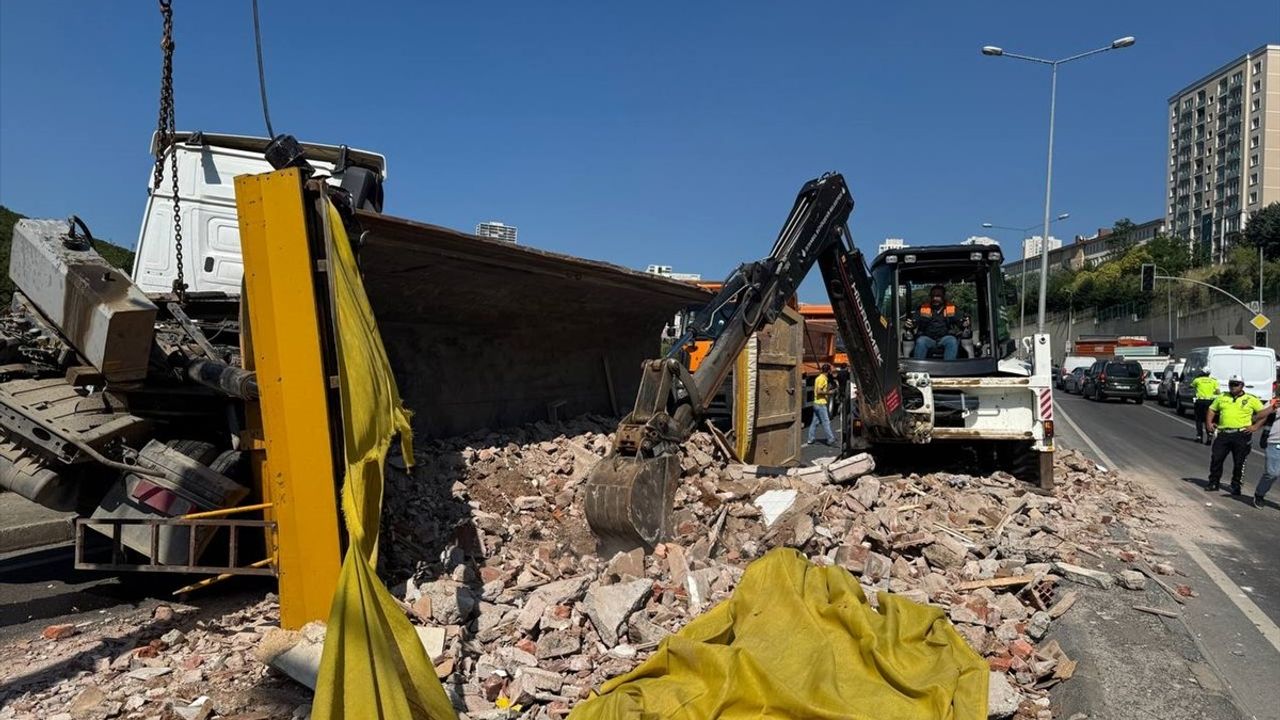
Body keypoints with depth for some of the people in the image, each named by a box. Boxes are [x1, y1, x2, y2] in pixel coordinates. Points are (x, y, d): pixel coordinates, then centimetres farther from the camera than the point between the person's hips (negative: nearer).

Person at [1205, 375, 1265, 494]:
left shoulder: (1251, 400, 3)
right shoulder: (1221, 398, 12)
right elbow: (1212, 410, 21)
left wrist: (1255, 426, -7)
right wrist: (1209, 423, 7)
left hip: (1242, 435, -3)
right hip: (1223, 434, 3)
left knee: (1239, 462, 3)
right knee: (1216, 459, 2)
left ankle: (1236, 486, 14)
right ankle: (1214, 482, 14)